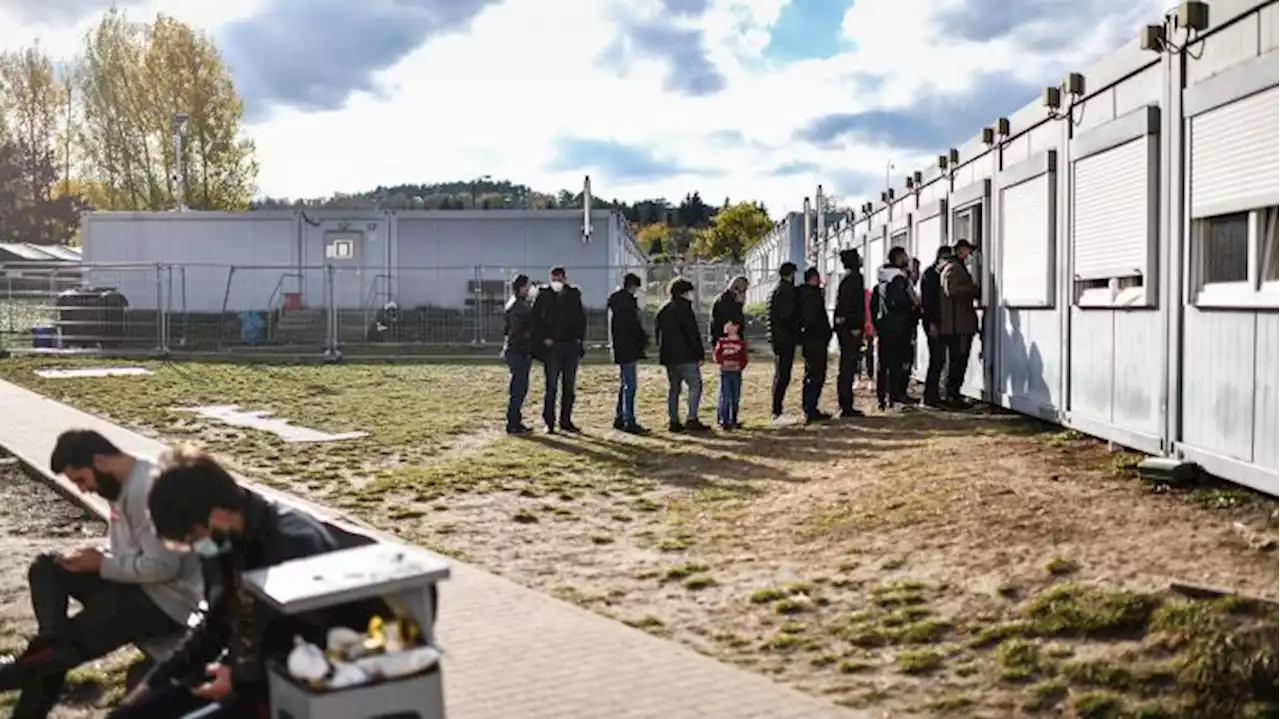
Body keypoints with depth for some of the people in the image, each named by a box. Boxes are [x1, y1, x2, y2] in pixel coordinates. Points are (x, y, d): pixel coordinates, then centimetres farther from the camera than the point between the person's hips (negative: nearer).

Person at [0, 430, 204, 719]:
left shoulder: (148, 489, -25)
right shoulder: (124, 483, 8)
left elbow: (163, 567, -27)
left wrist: (102, 565, -15)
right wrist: (98, 559, -1)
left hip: (167, 600, -11)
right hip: (135, 584, 11)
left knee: (60, 654, -13)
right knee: (46, 568, 2)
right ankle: (53, 642, -16)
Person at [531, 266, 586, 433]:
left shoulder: (574, 295, 8)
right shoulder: (543, 297, -1)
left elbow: (581, 317, 13)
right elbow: (536, 319, -4)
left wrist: (579, 336, 2)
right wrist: (544, 338, -12)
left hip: (572, 346, 4)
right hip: (552, 346, -4)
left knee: (569, 386, 8)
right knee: (552, 386, -3)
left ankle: (566, 420, 17)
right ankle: (549, 422, 3)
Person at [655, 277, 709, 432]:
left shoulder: (663, 309, 14)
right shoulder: (683, 308, -10)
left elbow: (658, 330, 19)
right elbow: (692, 333, -13)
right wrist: (700, 355, -10)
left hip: (668, 356, 8)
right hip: (685, 356, -8)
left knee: (673, 388, 12)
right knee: (695, 385, -3)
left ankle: (673, 421, 10)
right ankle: (691, 419, -10)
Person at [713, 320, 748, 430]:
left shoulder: (741, 343, 3)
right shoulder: (721, 342, 3)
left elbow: (744, 359, 3)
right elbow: (716, 355, 2)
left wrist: (740, 366, -14)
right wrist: (723, 362, -14)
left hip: (736, 373, 2)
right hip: (725, 372, -2)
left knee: (736, 398, 7)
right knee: (725, 398, -6)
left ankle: (733, 420, 19)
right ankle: (724, 420, 1)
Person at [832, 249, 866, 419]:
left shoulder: (845, 278, 16)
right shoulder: (855, 277, -11)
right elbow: (856, 303, -19)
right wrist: (856, 327, -20)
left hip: (842, 326, 9)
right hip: (851, 327, -9)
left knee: (846, 367, 12)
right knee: (848, 367, -8)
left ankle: (846, 406, 16)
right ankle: (847, 407, -7)